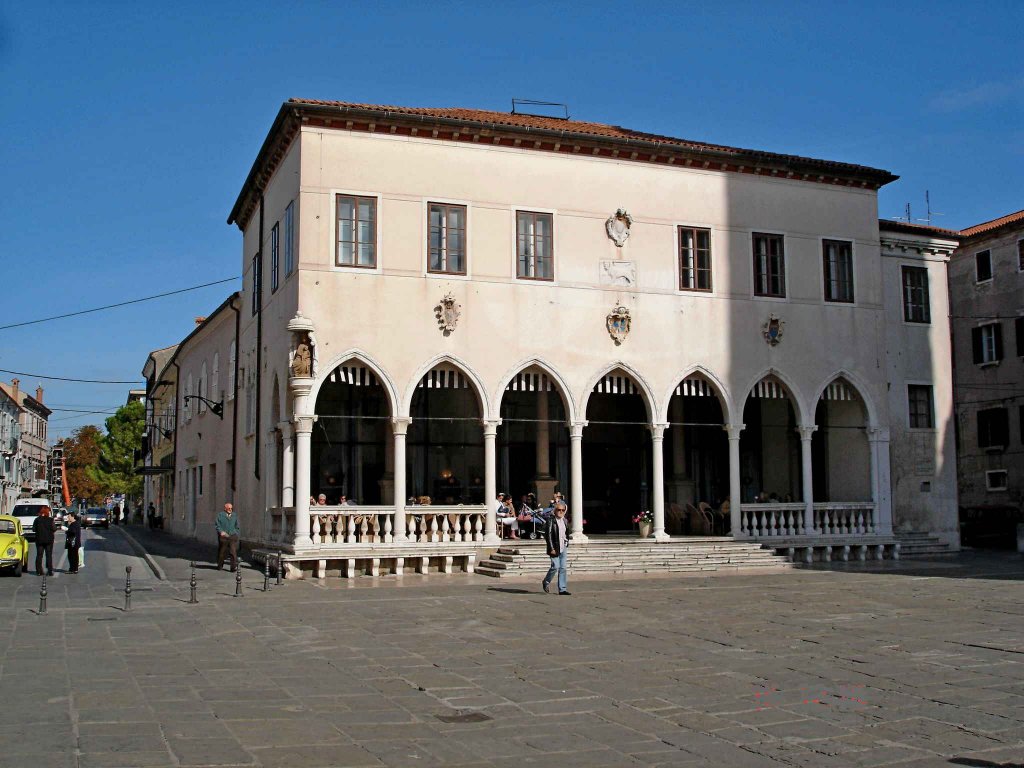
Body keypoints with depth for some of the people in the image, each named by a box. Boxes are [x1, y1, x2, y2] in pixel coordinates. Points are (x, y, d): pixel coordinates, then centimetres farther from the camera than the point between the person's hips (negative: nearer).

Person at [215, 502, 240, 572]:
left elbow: (237, 527, 19)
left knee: (233, 551, -11)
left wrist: (236, 534, 10)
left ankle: (234, 567, -13)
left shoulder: (234, 516, 11)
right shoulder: (220, 515, 2)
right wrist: (221, 532, -17)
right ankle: (220, 566, 28)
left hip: (232, 537, 1)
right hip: (223, 537, -1)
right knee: (221, 552, 10)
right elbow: (218, 526, -2)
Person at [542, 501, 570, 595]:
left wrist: (566, 542, 12)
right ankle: (546, 582, 16)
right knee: (555, 566, -9)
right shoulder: (551, 521, -9)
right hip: (555, 548, -6)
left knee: (563, 568, 4)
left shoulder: (564, 521, 11)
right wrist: (551, 548, -15)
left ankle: (563, 589, 7)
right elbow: (548, 535, -11)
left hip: (563, 548, 6)